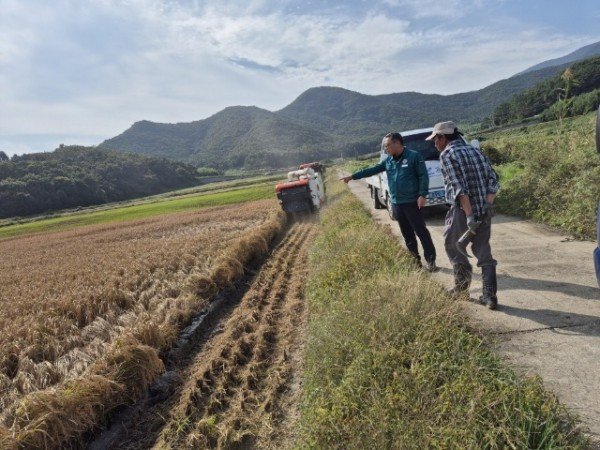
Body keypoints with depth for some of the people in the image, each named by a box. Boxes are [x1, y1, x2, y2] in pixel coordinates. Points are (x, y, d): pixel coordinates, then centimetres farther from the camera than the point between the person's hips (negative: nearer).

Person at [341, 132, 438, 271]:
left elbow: (423, 176, -9)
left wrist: (422, 195, -17)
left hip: (412, 202, -6)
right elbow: (372, 170, 10)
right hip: (396, 203, 6)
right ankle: (415, 258, 22)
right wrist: (352, 176, 6)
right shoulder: (388, 161, 9)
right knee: (407, 233, 11)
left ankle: (430, 260, 5)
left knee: (421, 231, -3)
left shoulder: (414, 156, -8)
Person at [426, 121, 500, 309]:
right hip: (485, 212, 6)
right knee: (484, 253, 12)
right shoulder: (475, 151, 15)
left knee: (451, 243, 18)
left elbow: (458, 186, -18)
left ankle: (463, 281, 21)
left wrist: (469, 214, -21)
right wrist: (487, 205, -5)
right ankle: (490, 296, 10)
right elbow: (493, 180, 5)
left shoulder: (447, 154, -7)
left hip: (462, 211, -6)